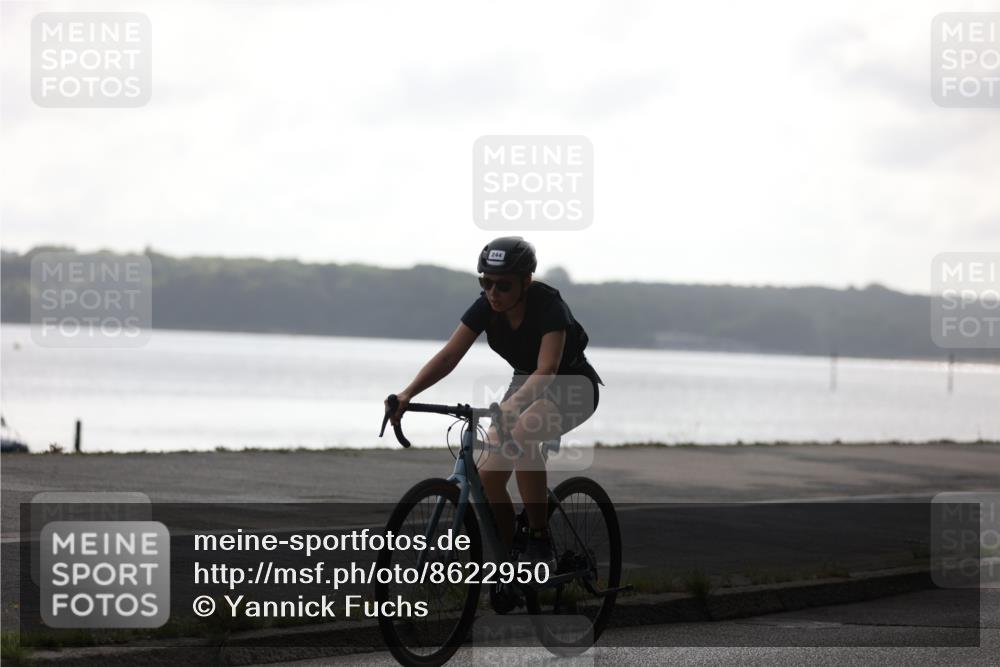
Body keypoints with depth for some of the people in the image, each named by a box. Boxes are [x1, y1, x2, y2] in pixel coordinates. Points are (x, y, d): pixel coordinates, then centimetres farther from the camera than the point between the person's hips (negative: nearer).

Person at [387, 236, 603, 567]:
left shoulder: (549, 305, -29)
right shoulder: (486, 307, -14)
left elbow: (547, 369, -41)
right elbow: (449, 356, -19)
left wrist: (512, 405, -58)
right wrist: (407, 394, -34)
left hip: (572, 387, -6)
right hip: (525, 384, 6)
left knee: (521, 435, -36)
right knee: (489, 475, -11)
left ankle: (540, 541, -26)